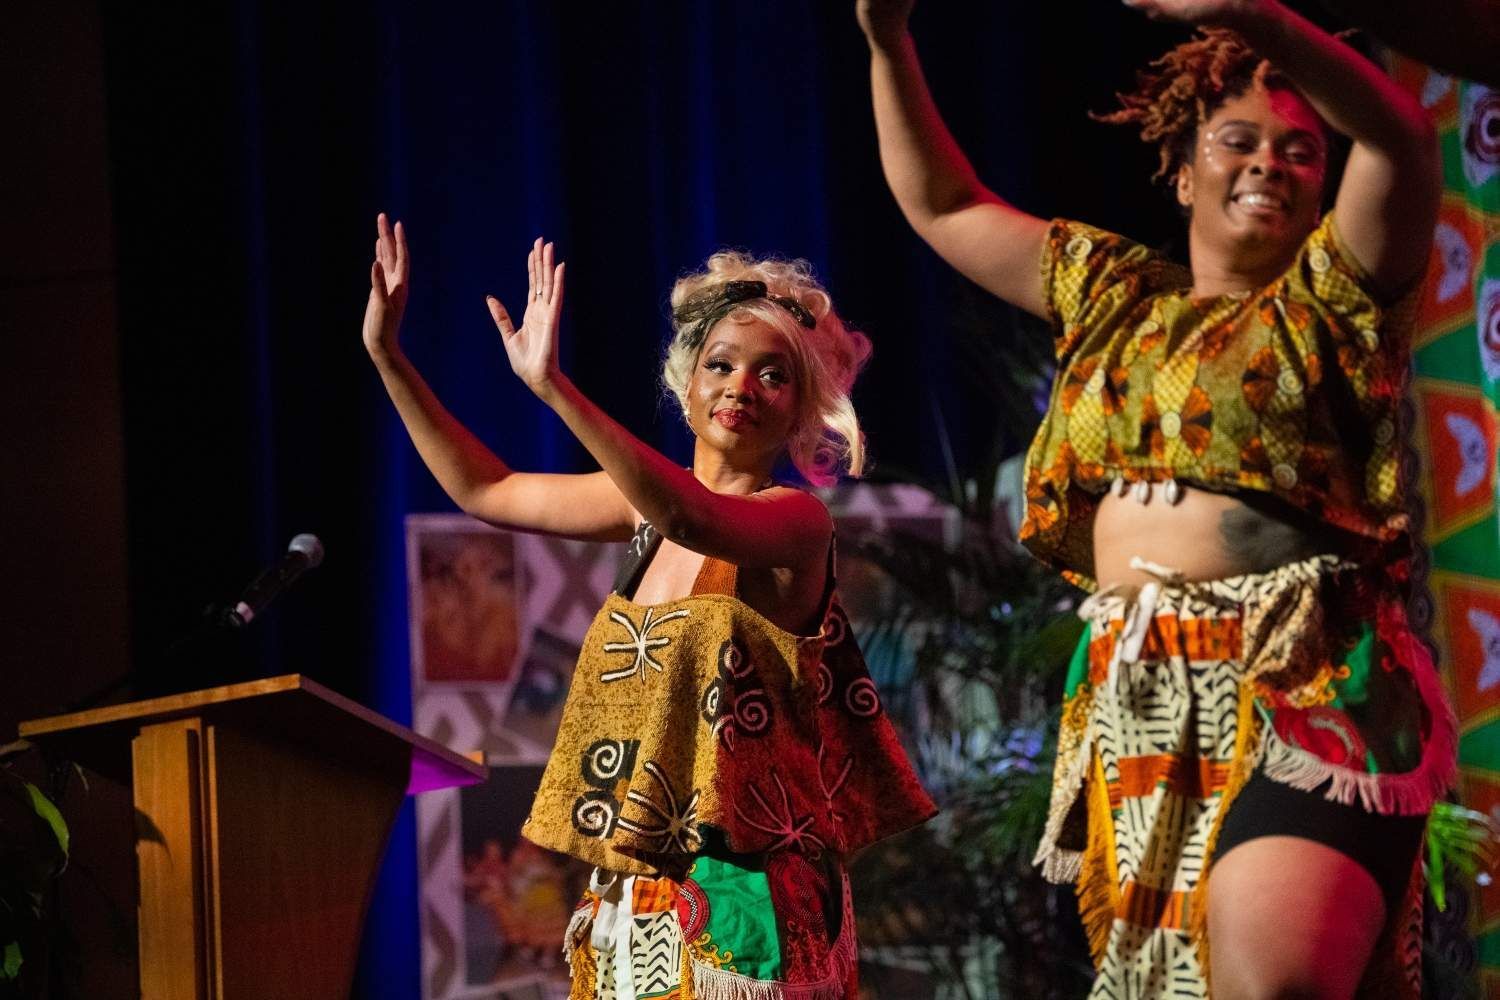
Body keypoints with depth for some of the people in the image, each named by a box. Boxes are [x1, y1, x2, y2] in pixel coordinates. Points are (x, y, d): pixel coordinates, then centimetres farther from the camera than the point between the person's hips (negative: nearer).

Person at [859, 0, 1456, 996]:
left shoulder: (1332, 295, 5)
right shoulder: (1116, 295, 20)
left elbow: (1402, 139, -14)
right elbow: (942, 204, 28)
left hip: (1301, 699, -6)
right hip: (1135, 709, 6)